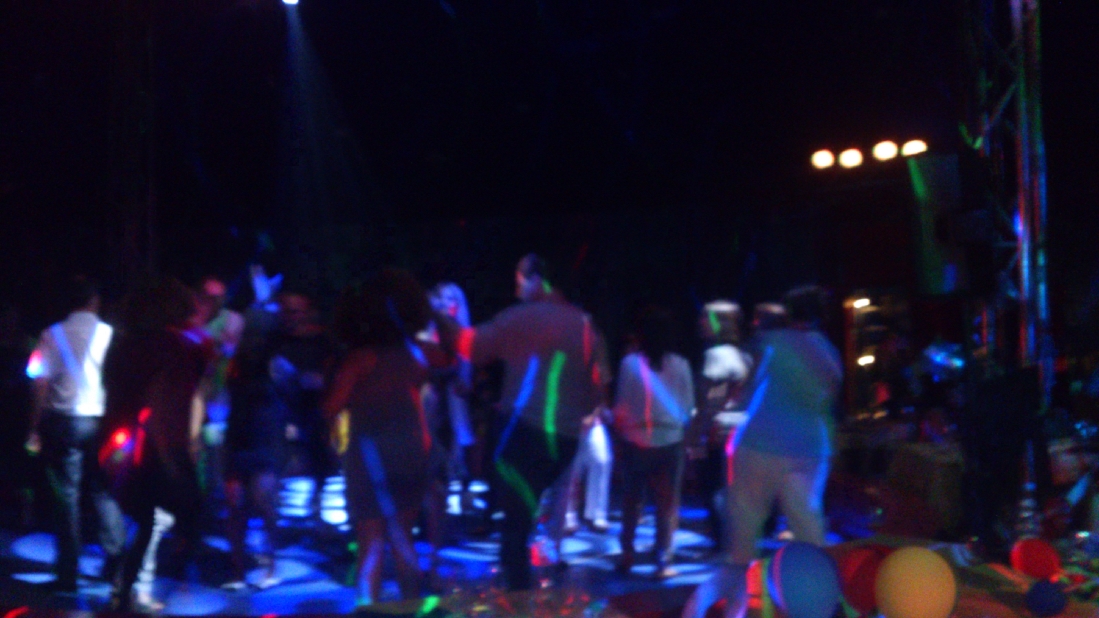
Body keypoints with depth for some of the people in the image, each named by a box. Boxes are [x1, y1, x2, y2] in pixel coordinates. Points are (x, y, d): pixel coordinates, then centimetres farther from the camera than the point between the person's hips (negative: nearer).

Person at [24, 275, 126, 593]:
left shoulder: (53, 335, -2)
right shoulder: (109, 334, -1)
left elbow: (41, 383, -6)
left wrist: (35, 428, -2)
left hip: (64, 421, -1)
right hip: (102, 421, 1)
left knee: (66, 495, 5)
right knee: (104, 491, 12)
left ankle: (68, 573, 7)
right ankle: (115, 563, 12)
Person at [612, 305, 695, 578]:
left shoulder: (630, 363, -9)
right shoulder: (680, 365, -6)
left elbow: (621, 407, -5)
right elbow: (688, 409, -1)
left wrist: (620, 432, 12)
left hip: (635, 442, 0)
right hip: (670, 442, 0)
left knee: (631, 499, 17)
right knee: (667, 503, 8)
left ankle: (627, 552, 23)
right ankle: (663, 560, 6)